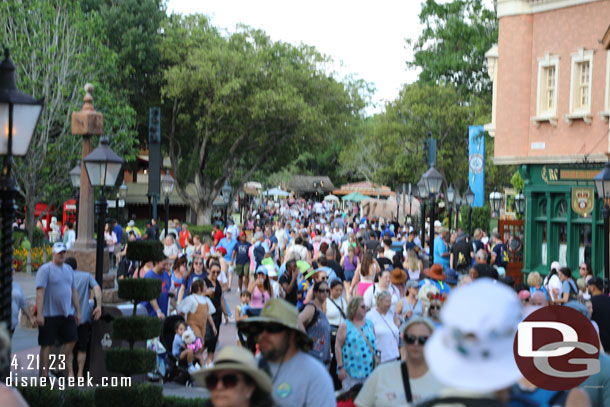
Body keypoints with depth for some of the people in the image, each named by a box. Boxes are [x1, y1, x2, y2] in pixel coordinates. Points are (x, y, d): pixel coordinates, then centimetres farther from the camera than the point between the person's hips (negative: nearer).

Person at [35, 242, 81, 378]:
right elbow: (40, 292, -14)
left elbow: (74, 291, 20)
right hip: (50, 314, -7)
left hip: (67, 313, 7)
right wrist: (39, 314, -20)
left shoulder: (68, 269, 15)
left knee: (71, 339, 2)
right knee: (47, 344, -2)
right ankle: (44, 374, 4)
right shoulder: (45, 269, -7)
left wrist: (78, 311, 16)